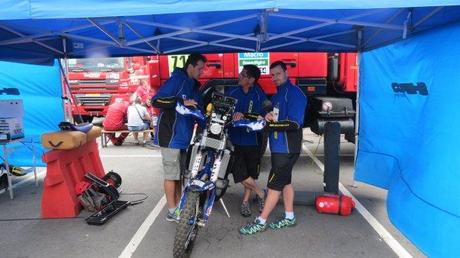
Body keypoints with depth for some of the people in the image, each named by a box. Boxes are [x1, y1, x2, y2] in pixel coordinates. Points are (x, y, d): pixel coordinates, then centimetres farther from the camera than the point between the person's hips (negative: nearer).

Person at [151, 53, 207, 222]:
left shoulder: (193, 86, 16)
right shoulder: (176, 80, -12)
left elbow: (198, 108, 22)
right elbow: (156, 101, -21)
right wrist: (182, 101, -29)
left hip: (184, 136, 9)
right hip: (170, 136, -9)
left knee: (180, 174, 15)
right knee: (172, 174, 0)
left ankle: (179, 207, 26)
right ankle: (172, 212, 11)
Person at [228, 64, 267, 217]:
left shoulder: (258, 94, -6)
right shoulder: (234, 93, 8)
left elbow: (261, 115, -18)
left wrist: (243, 115, -31)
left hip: (252, 139, -3)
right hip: (236, 139, 3)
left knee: (250, 173, 9)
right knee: (240, 172, -6)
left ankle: (245, 201, 33)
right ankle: (260, 194, 19)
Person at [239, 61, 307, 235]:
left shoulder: (294, 93, -14)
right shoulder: (278, 94, 15)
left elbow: (294, 123, -23)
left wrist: (267, 124, -22)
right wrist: (269, 116, -3)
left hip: (286, 148, -10)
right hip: (279, 147, 10)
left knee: (274, 184, -5)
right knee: (285, 181, 16)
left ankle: (261, 222, 4)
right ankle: (289, 217, 28)